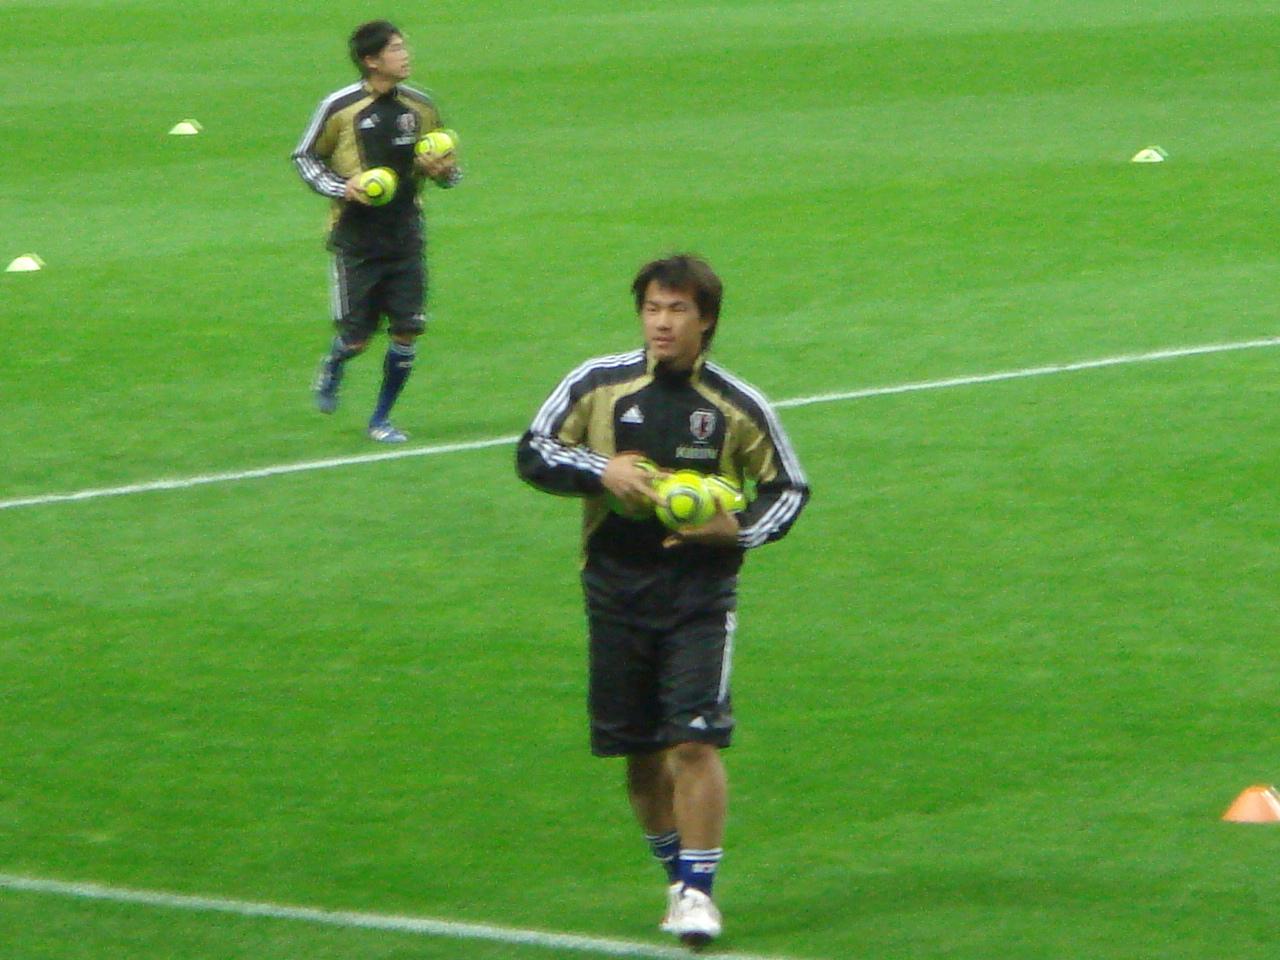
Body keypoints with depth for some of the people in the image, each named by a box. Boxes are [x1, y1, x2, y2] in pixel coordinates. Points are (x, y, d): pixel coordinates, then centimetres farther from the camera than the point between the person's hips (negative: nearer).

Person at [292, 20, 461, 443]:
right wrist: (340, 187, -12)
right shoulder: (339, 108, -8)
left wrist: (443, 170, -7)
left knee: (407, 331, -3)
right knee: (356, 337, -2)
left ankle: (380, 419, 15)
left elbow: (446, 166, 17)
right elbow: (304, 157, 3)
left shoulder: (420, 107, 4)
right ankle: (331, 371, 35)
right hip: (356, 241, -3)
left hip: (405, 237, 3)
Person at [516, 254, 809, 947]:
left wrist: (740, 530, -10)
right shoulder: (597, 385, 0)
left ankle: (698, 891, -8)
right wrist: (600, 469, -12)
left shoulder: (737, 407, -1)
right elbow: (532, 453, 5)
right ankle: (678, 879, 25)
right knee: (640, 750, 7)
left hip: (700, 594, -2)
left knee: (694, 741, -14)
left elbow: (789, 488, 9)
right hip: (617, 590, 2)